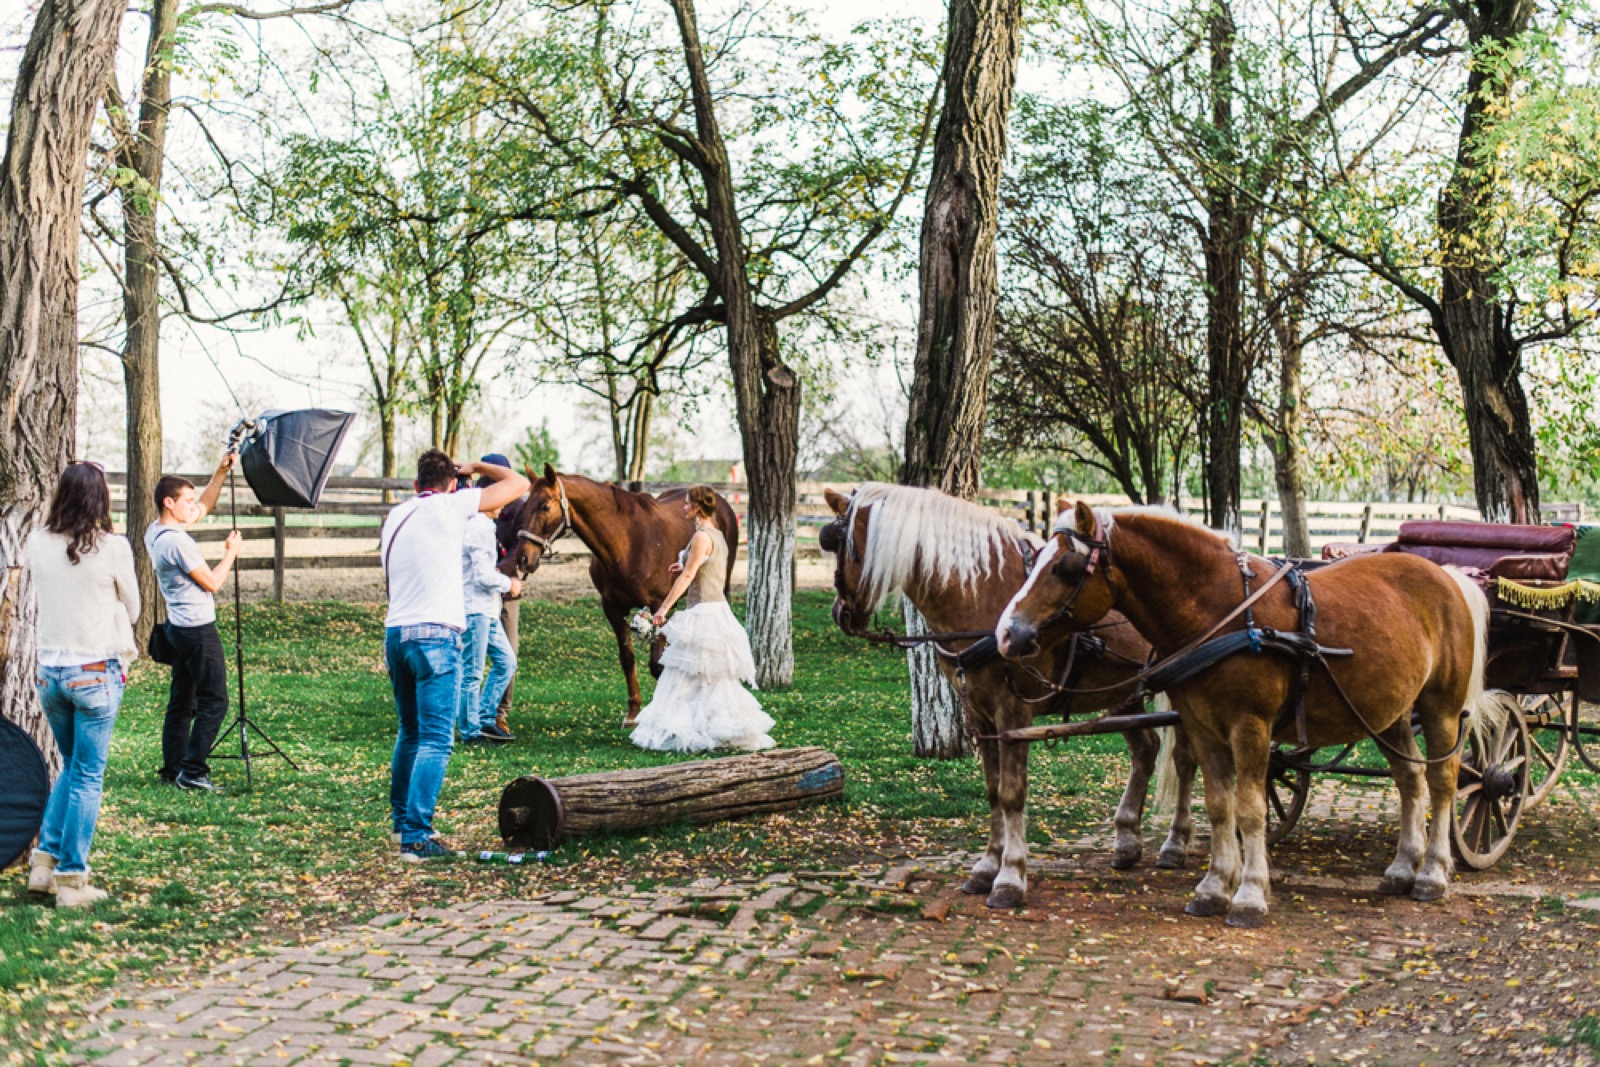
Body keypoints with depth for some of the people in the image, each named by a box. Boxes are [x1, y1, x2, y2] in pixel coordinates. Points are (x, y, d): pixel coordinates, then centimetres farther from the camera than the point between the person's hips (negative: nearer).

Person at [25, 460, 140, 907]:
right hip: (96, 672, -4)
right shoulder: (113, 548, -13)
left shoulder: (38, 543, -1)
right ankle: (71, 879, 7)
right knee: (88, 777, 4)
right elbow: (132, 610, 0)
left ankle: (45, 861, 17)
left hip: (48, 670, 4)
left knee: (71, 766, 22)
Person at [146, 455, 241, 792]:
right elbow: (212, 582, -14)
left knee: (181, 701, 14)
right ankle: (192, 771, -7)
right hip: (198, 628, -10)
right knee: (214, 701, -6)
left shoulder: (155, 532, 9)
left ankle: (172, 769, 18)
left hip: (180, 626, 10)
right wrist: (231, 552, 0)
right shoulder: (177, 541, -20)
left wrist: (221, 471, 14)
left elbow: (205, 506, 21)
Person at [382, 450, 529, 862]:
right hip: (435, 635, -7)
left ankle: (401, 820, 32)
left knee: (409, 734, 21)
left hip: (395, 632, 7)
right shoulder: (449, 507, -3)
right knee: (435, 741, -7)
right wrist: (475, 468, 16)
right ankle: (416, 837, -13)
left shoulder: (395, 516, 15)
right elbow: (518, 484, 0)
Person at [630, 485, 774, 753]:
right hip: (718, 609, 10)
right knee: (714, 680, 14)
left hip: (703, 612, -10)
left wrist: (664, 608, -20)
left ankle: (682, 731, 0)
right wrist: (687, 566, 20)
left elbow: (687, 577, -19)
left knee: (686, 678, -3)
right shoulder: (718, 536, 13)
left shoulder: (702, 537, -15)